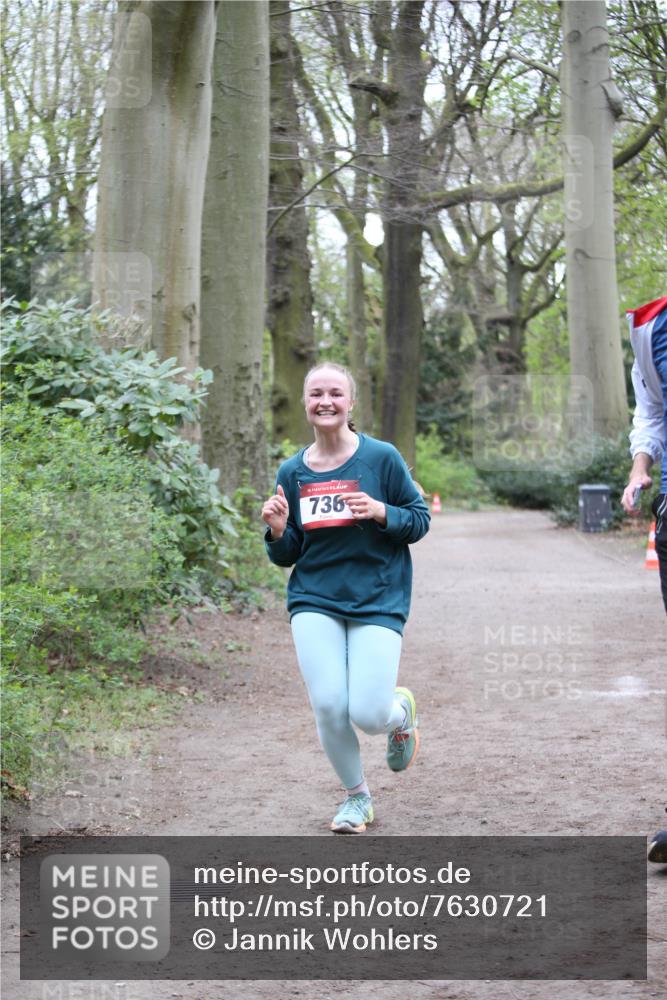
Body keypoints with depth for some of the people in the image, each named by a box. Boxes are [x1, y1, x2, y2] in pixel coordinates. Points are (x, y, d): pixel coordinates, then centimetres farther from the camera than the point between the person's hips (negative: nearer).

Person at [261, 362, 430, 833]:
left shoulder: (381, 457, -3)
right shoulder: (292, 472, 6)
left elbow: (420, 519, 2)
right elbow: (288, 555, 13)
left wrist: (381, 512, -17)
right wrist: (278, 531, -9)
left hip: (378, 601, -2)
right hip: (314, 602, 3)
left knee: (368, 715, -13)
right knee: (328, 705, -12)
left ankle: (402, 709, 27)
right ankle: (357, 797, 15)